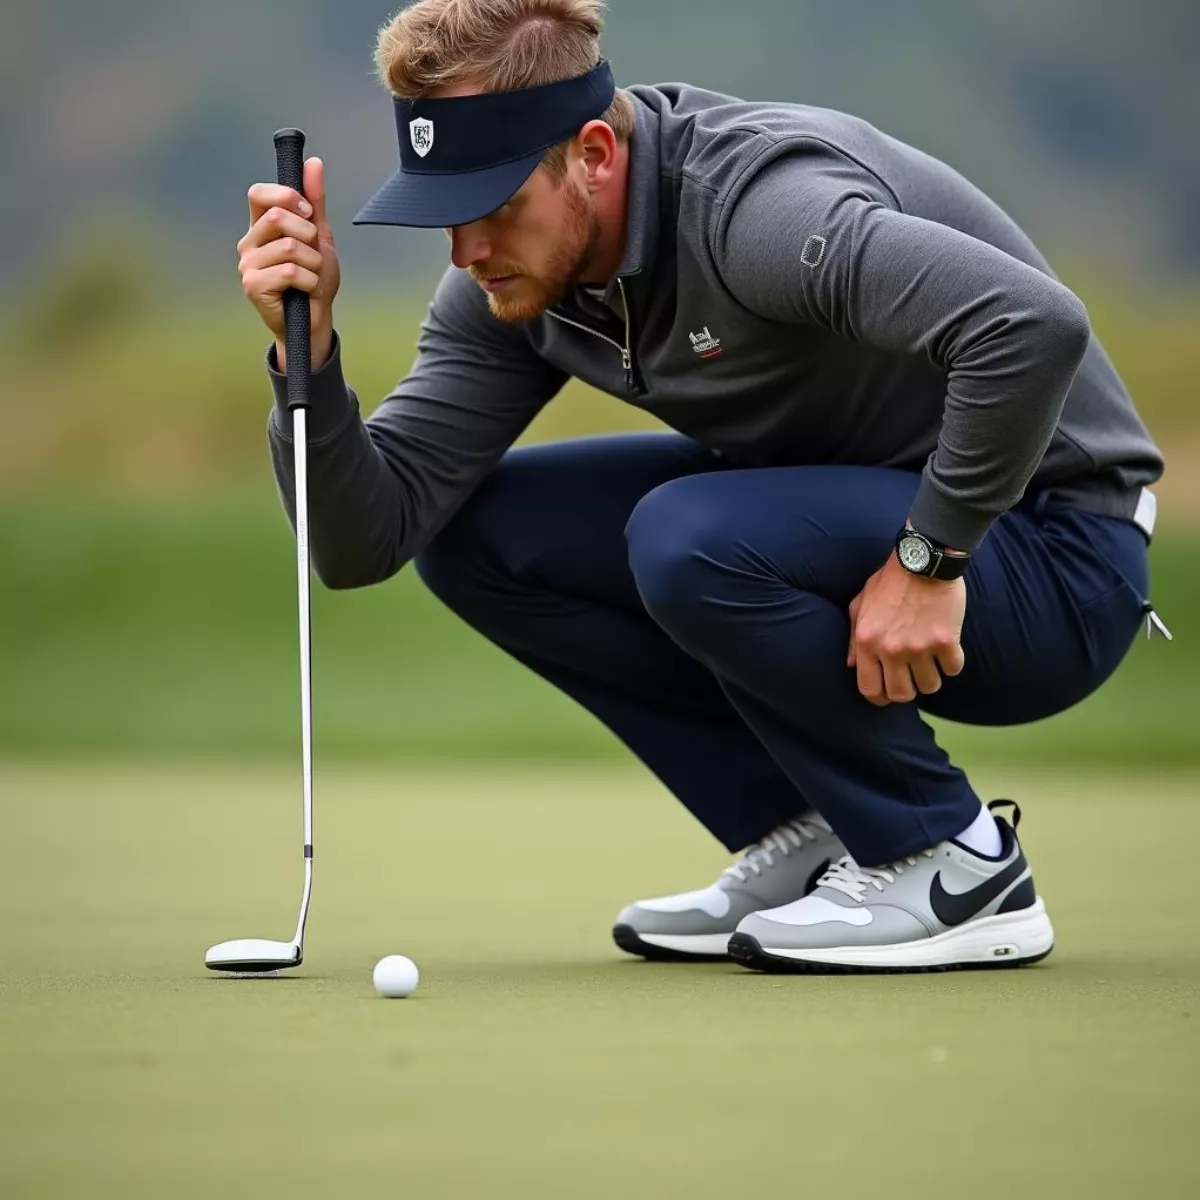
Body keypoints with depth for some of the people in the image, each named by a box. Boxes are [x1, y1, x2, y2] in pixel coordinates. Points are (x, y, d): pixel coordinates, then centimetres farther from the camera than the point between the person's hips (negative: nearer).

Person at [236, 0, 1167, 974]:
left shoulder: (751, 200, -30)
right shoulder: (509, 281, -5)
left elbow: (1035, 325, -43)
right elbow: (366, 540, -6)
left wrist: (927, 558, -32)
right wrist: (307, 346, -21)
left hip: (1053, 560, -8)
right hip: (842, 520, 8)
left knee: (689, 542, -32)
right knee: (473, 532, -2)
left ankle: (958, 868, -11)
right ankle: (803, 838, 4)